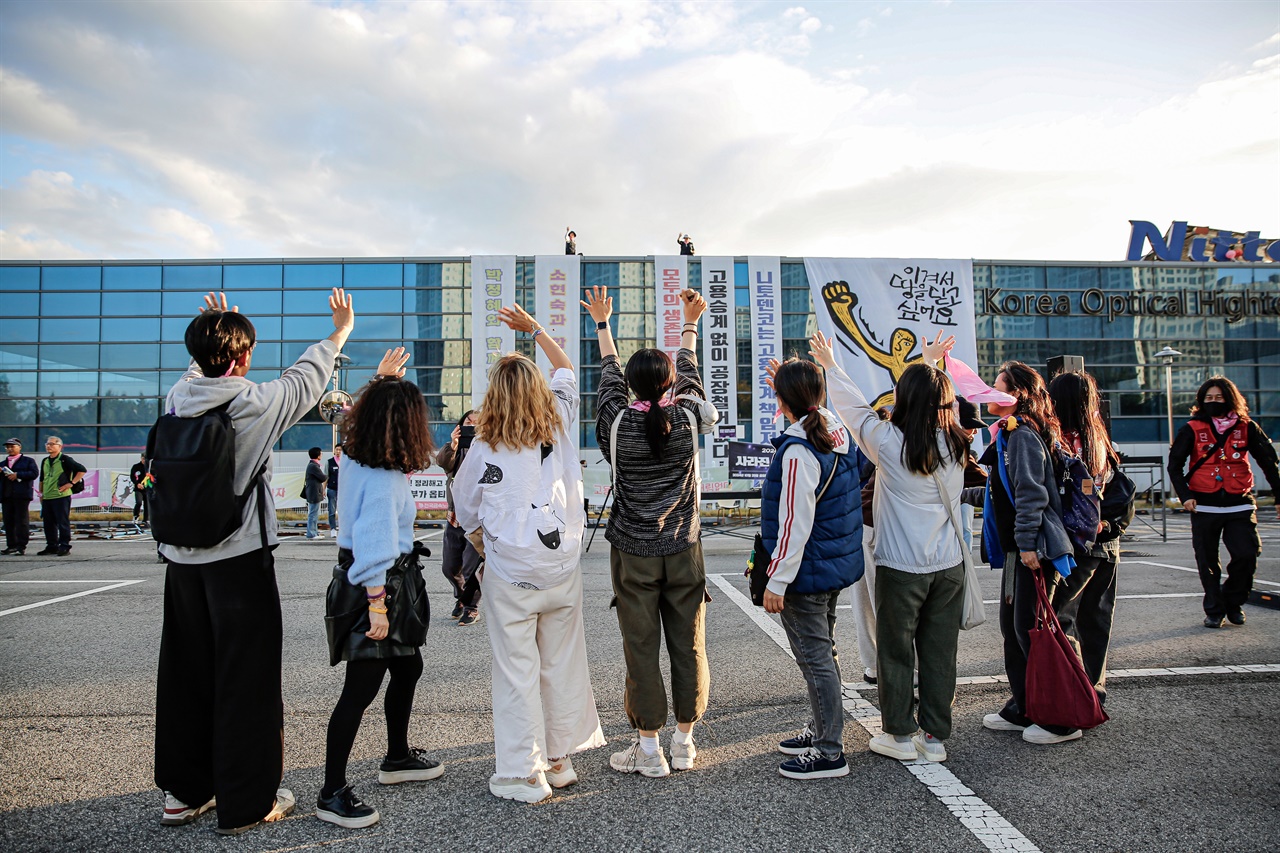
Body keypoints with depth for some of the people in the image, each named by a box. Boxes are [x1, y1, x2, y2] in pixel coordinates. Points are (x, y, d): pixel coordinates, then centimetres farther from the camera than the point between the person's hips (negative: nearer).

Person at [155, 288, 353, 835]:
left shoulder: (177, 400, 0)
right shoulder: (255, 404, -14)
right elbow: (304, 379, 4)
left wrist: (217, 331, 38)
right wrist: (340, 332, 19)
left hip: (182, 560, 6)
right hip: (241, 560, -6)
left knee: (186, 673, 16)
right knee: (246, 679, 4)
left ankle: (183, 792, 30)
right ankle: (246, 804, 14)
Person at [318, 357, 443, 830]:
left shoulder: (358, 457, 4)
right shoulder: (383, 479, -23)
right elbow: (374, 547, -27)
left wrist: (382, 384, 28)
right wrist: (377, 606, -26)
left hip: (389, 583, 10)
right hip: (376, 586, -10)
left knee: (408, 668, 22)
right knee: (361, 689, -3)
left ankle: (397, 757, 39)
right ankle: (332, 794, 9)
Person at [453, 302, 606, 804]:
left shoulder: (485, 448, -7)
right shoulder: (559, 424, 0)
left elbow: (465, 509, 6)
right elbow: (567, 371, 19)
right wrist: (532, 328, 27)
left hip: (511, 574, -3)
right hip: (563, 569, 3)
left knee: (517, 672, 5)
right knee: (562, 664, 14)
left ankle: (524, 775, 14)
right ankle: (560, 759, 27)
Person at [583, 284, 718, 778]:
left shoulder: (619, 423, -8)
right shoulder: (687, 418, -5)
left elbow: (609, 374, 10)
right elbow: (689, 372, 14)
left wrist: (602, 324, 26)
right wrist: (690, 324, 30)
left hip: (634, 554, -2)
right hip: (684, 551, 2)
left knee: (641, 648, 5)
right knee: (688, 644, 11)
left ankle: (648, 749, 13)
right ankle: (684, 741, 22)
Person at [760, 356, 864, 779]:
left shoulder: (798, 451, -24)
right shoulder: (837, 430, 2)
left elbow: (795, 524, -25)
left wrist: (777, 582, -20)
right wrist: (792, 382, 30)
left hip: (808, 570, -10)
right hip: (838, 564, 10)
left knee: (815, 657, 2)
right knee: (822, 652, 21)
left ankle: (830, 752, 13)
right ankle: (821, 729, 36)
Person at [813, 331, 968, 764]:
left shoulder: (889, 443, -15)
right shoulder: (956, 444, -2)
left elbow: (854, 407, -1)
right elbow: (932, 401, 17)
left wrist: (830, 365, 14)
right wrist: (928, 364, 33)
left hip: (900, 568, -5)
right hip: (949, 566, 5)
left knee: (896, 652, 10)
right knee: (939, 653, 12)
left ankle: (901, 735, 21)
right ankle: (934, 736, 23)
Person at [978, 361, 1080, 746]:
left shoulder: (1023, 435, -14)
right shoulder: (1007, 433, 15)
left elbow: (1031, 493, -20)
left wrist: (1027, 544, -22)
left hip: (1034, 550, -10)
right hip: (1016, 549, 10)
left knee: (1029, 629, -5)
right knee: (1012, 626, 14)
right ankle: (1021, 710, 25)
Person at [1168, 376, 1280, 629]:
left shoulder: (1247, 428, 4)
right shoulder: (1192, 429, -1)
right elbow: (1174, 464, 1)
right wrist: (1185, 495, -9)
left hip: (1239, 505, 1)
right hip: (1204, 506, -1)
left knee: (1247, 555, -9)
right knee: (1208, 563, 4)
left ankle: (1233, 601, 16)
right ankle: (1214, 610, 18)